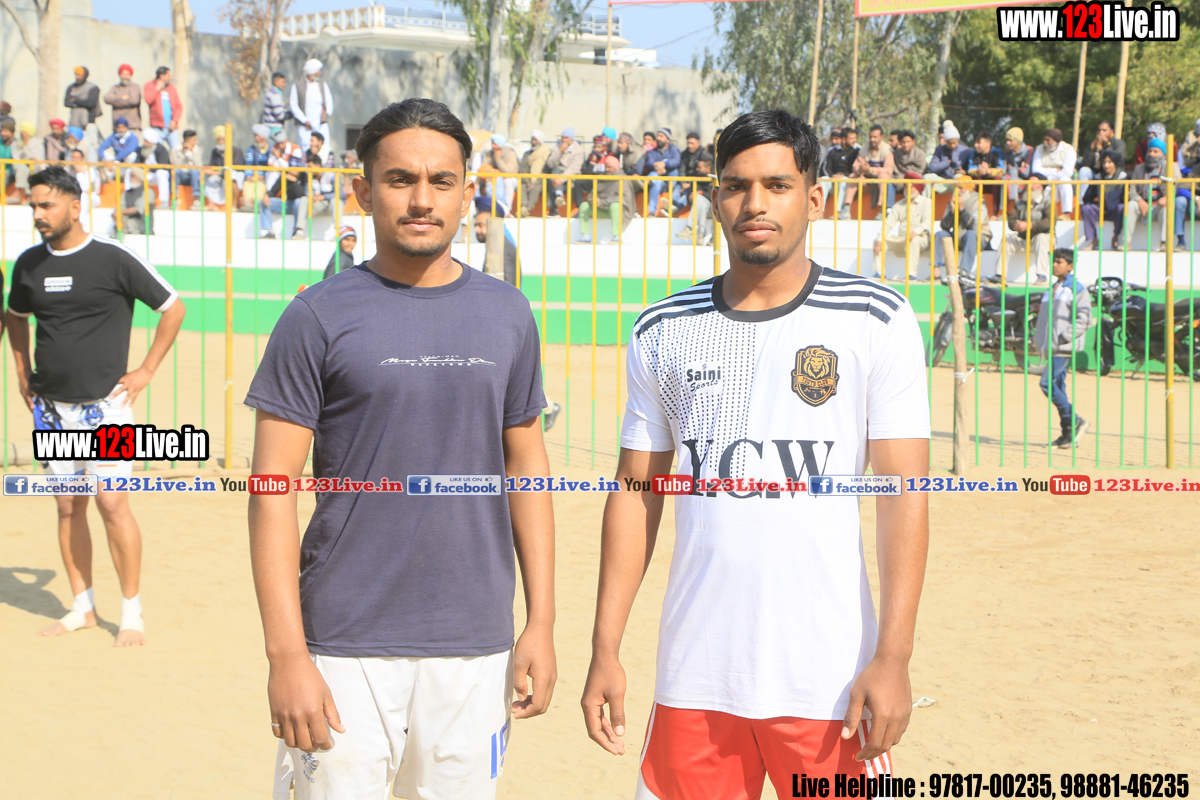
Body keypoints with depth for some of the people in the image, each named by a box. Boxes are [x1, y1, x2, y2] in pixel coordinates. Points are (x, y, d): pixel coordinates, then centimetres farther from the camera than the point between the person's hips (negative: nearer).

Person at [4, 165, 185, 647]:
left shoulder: (115, 260, -8)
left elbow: (173, 308, -1)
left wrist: (146, 371, -2)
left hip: (104, 404, -5)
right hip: (51, 407, 5)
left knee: (112, 502, -10)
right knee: (68, 506, 9)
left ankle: (132, 613, -1)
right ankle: (82, 608, 19)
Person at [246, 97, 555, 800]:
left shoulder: (508, 314, 8)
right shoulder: (320, 318, -4)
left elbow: (526, 466, 13)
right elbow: (273, 488, -5)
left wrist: (542, 624, 7)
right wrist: (286, 654, -12)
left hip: (476, 643, 3)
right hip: (345, 647, -3)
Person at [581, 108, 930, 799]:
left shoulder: (877, 322, -1)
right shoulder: (663, 332, 8)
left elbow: (905, 491, -4)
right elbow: (636, 492, 11)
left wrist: (894, 656, -11)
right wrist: (605, 650, 5)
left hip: (829, 682, -2)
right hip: (693, 677, 3)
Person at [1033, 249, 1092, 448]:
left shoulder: (1077, 288, -6)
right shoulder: (1054, 289, 20)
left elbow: (1084, 319, -12)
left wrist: (1064, 337, -19)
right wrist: (1041, 339, 17)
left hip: (1065, 346, -9)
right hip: (1053, 347, 9)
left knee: (1047, 383, -17)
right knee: (1058, 386, 6)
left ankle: (1075, 421, -9)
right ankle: (1068, 433, 9)